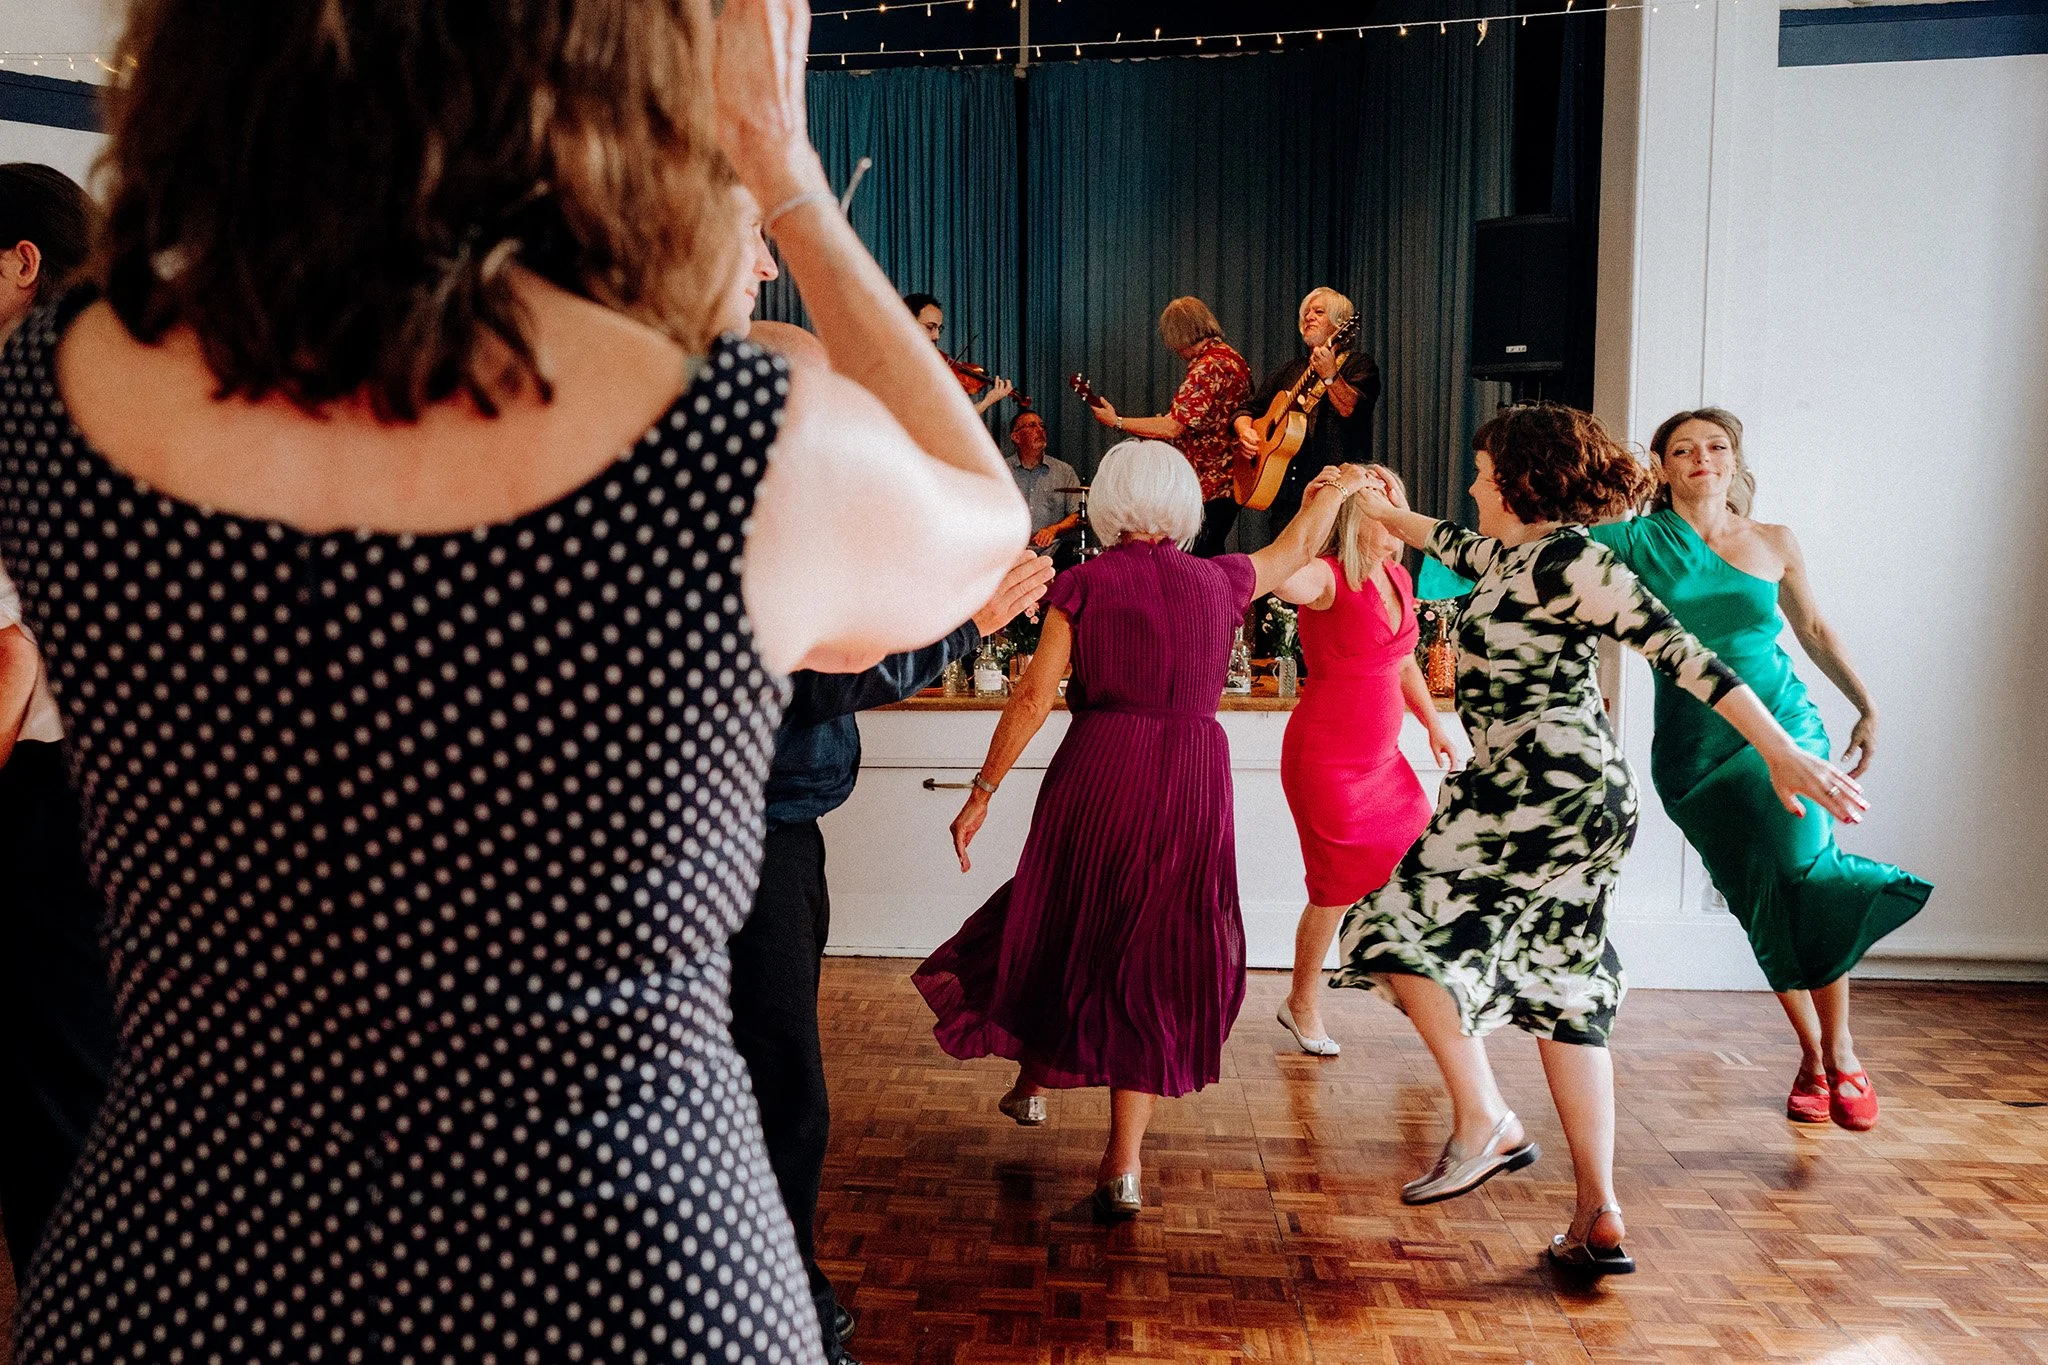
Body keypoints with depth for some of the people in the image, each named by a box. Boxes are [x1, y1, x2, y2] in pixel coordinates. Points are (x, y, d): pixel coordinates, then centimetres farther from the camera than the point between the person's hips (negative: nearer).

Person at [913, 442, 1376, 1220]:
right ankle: (1123, 1166, 7)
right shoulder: (1219, 581, 4)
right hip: (1192, 783, 1)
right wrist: (1334, 488, 42)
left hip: (1098, 775, -1)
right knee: (1156, 957, 6)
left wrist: (982, 794, -2)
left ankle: (1035, 1082, 40)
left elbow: (1032, 699, -8)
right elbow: (1297, 548, 24)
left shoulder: (1083, 585, -3)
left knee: (1063, 929, 19)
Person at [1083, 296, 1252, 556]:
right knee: (1210, 561, 15)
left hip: (1208, 489, -11)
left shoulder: (1208, 367, -18)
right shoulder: (1232, 357, 14)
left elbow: (1172, 427, -22)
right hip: (1231, 484, 11)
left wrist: (1117, 421, -13)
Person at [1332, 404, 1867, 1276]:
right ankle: (1599, 1218, 14)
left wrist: (1780, 751, -21)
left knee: (1400, 927, -3)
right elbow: (1455, 548, 39)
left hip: (1549, 795, -9)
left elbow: (1678, 650, -17)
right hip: (1559, 800, 9)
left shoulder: (1566, 560, -11)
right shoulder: (1514, 558, 16)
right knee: (1562, 996, 10)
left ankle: (1484, 1121, 4)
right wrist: (1380, 510, 53)